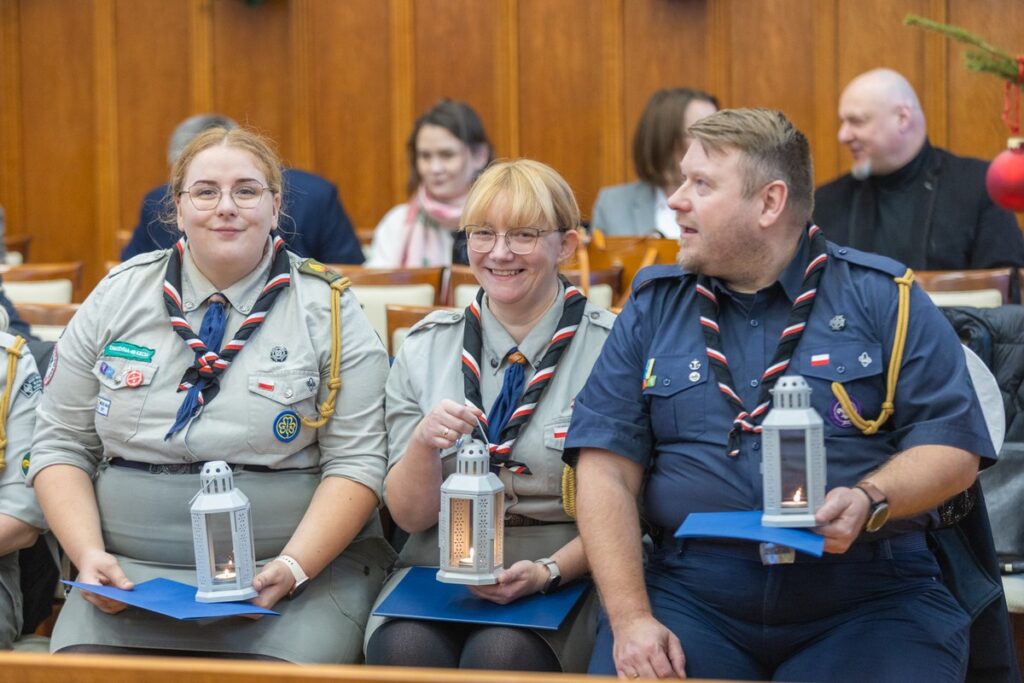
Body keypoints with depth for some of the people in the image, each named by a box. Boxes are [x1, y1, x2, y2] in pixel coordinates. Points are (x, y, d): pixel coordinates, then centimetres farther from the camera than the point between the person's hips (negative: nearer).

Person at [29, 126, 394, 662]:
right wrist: (89, 554, -6)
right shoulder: (116, 299, 10)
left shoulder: (328, 312, 3)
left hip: (302, 565, -2)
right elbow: (61, 447, 11)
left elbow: (354, 462, -2)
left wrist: (293, 568, -16)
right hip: (130, 572, 2)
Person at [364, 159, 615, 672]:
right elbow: (409, 515, 6)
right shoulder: (425, 347, 7)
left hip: (566, 577, -2)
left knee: (500, 652, -33)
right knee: (404, 648, -31)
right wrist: (424, 444, -15)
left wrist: (550, 571, -18)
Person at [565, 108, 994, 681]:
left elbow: (953, 449, 2)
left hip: (867, 596, -1)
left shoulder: (882, 298, 5)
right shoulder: (653, 307, 12)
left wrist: (869, 499, -18)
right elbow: (608, 471, 4)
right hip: (693, 593, 1)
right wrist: (630, 618, -8)